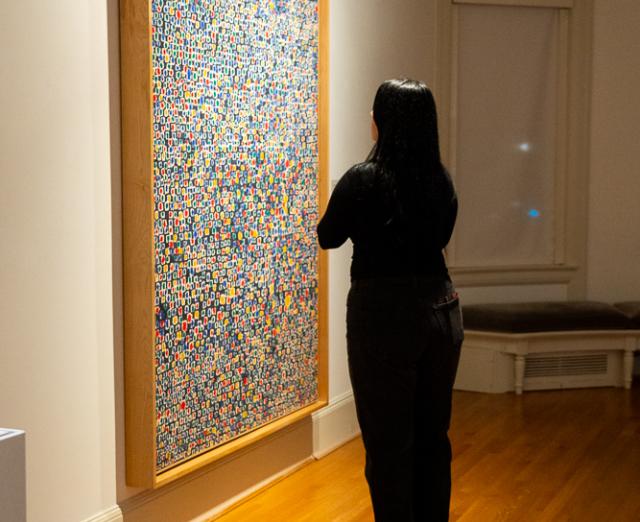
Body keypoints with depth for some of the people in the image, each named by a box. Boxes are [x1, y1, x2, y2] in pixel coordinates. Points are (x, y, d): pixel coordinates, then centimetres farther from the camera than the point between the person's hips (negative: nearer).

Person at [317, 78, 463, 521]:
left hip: (385, 317, -6)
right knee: (433, 436, 17)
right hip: (442, 311, 6)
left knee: (388, 444, 5)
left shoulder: (363, 180, -14)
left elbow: (328, 238, 1)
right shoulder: (443, 181, 2)